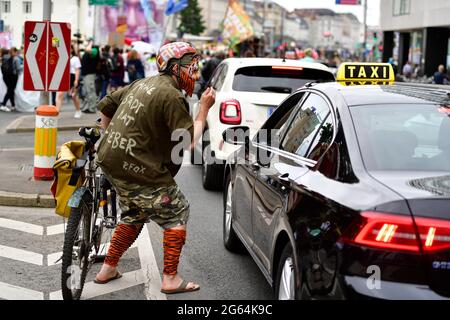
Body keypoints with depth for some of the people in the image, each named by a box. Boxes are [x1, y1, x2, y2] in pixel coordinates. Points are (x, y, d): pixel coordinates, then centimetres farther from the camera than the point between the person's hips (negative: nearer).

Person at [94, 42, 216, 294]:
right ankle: (171, 279, 6)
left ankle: (108, 269, 30)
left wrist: (112, 138, 30)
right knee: (177, 213, 3)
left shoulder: (143, 84, 14)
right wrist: (205, 109, -6)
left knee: (134, 214, 26)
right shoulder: (172, 96, -14)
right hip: (137, 167, -9)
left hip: (110, 159, 9)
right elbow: (189, 142, -15)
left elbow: (106, 106, 20)